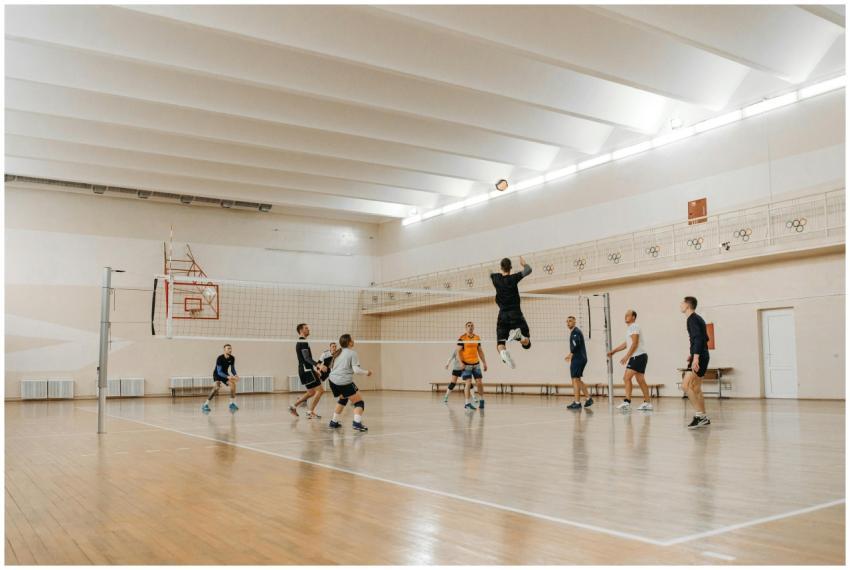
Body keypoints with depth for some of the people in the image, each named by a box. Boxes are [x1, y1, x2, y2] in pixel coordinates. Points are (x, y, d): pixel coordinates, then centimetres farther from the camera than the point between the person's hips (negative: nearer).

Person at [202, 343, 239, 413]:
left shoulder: (232, 358, -12)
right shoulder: (220, 358, -29)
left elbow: (232, 369, 2)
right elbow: (219, 372, -32)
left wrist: (235, 375, -19)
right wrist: (228, 377, -47)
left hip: (225, 373, 6)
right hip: (217, 374, -6)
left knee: (233, 384, -14)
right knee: (217, 387, -28)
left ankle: (232, 404, -1)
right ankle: (205, 405, -26)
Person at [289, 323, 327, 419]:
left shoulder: (300, 342, 19)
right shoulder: (303, 342, -13)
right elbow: (307, 358, -24)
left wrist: (314, 370, 27)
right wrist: (319, 365, -37)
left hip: (305, 371, 10)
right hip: (307, 371, -10)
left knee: (311, 392, 18)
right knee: (320, 390, -9)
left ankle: (294, 406, 21)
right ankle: (311, 412, -6)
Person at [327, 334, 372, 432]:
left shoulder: (338, 353, 17)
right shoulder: (352, 353, -6)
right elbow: (356, 370, -12)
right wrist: (366, 372, 3)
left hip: (332, 380, 8)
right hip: (345, 382, -8)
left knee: (343, 399, 31)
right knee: (359, 402, -2)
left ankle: (334, 422, 30)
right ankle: (357, 423, -22)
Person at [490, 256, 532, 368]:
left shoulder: (495, 278, 4)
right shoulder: (513, 278, -5)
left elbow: (491, 274, 28)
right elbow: (528, 269, 4)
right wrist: (523, 263, 25)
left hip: (503, 315, 2)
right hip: (515, 314, -2)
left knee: (500, 344, 4)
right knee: (526, 343, 2)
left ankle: (503, 353, -33)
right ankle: (518, 333, -32)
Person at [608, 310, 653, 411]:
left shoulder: (634, 327, -10)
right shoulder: (631, 328, 21)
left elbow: (634, 343, -18)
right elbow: (626, 344, 27)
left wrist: (626, 356, -22)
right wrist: (613, 351, 23)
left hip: (638, 356, -10)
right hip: (638, 357, 10)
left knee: (626, 377, -15)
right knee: (640, 380, 12)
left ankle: (627, 402, -19)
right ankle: (647, 403, 16)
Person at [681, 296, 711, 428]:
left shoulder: (692, 319, -12)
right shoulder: (698, 318, 18)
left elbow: (698, 338, -24)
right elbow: (704, 338, 26)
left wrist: (695, 357, -31)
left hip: (699, 357, -10)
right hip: (702, 356, 10)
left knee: (686, 385, -18)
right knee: (696, 388, 13)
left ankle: (700, 414, -19)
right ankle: (704, 418, 17)